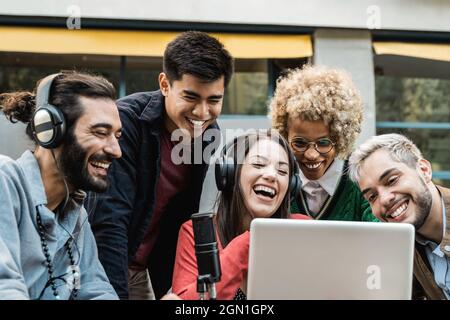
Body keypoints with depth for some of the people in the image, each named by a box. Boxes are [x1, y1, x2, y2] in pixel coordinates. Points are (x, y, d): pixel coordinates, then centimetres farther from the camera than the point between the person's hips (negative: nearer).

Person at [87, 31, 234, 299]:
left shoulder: (208, 133, -3)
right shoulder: (126, 121, -23)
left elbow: (182, 220, 6)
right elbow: (109, 221, -27)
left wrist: (168, 290, 3)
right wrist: (116, 295, -30)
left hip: (141, 270, 6)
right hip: (96, 263, -6)